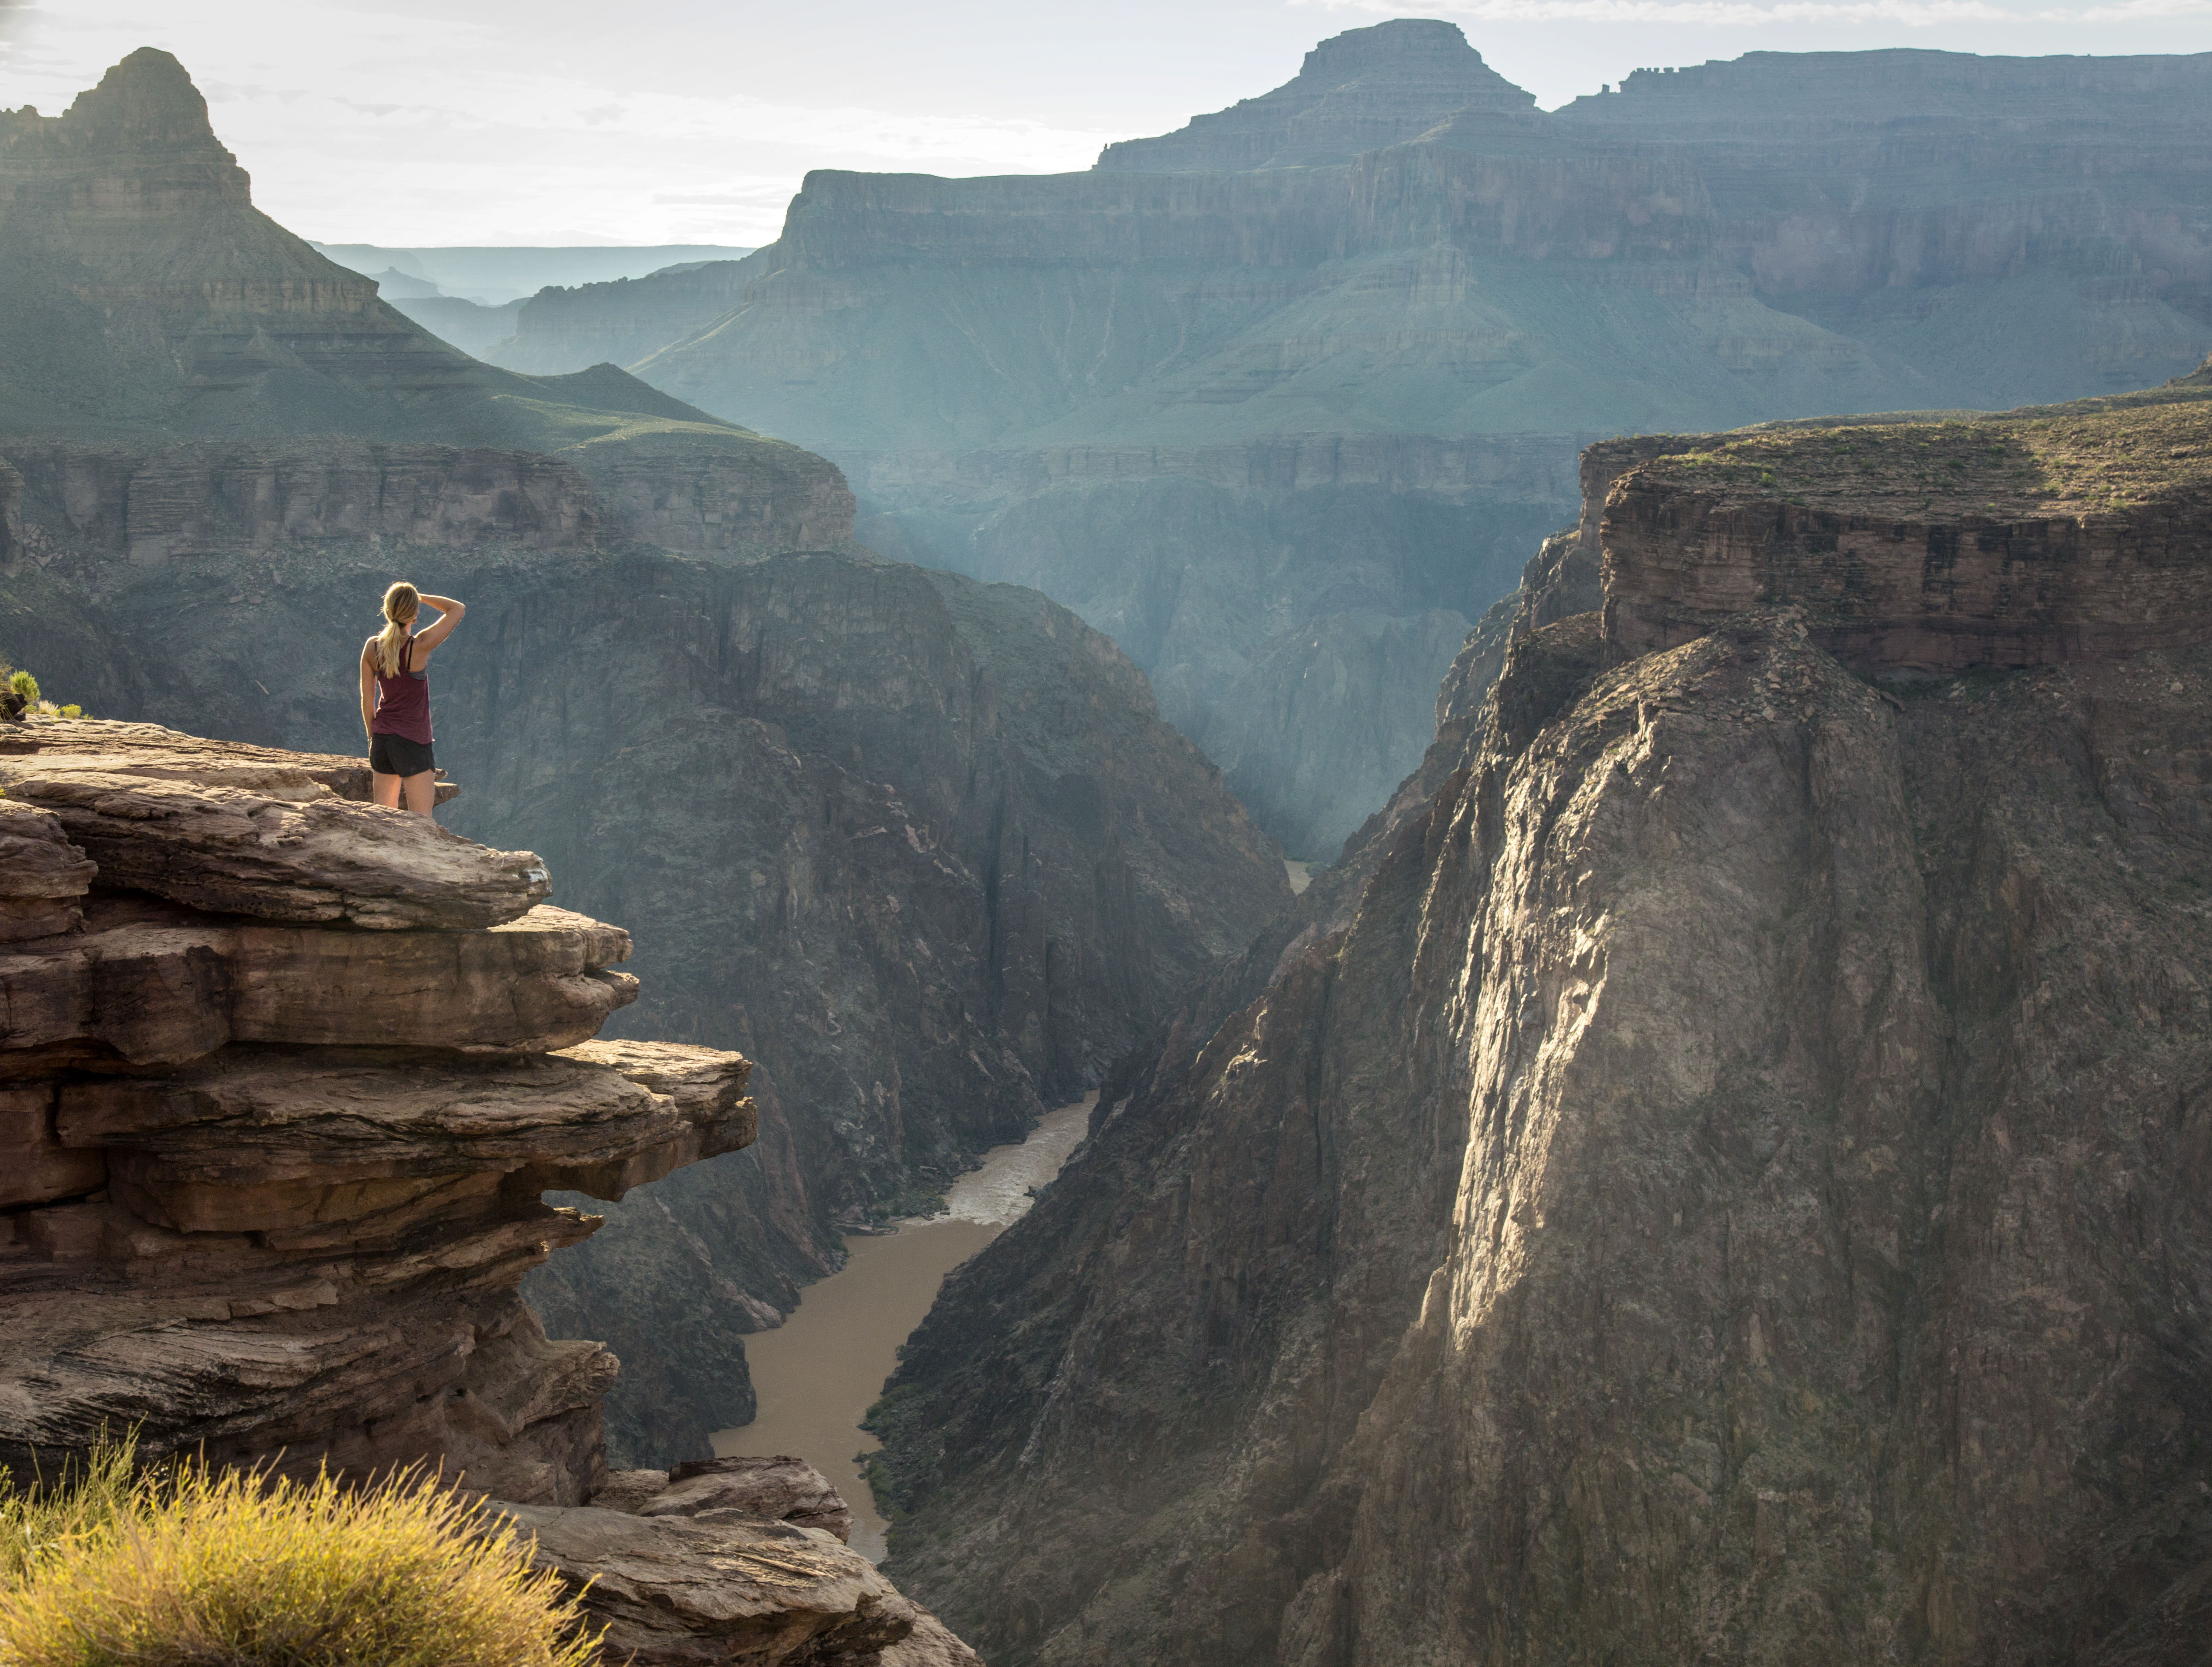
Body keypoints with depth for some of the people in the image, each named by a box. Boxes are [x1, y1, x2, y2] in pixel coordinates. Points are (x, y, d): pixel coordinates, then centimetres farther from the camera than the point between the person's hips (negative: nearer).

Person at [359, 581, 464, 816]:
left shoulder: (373, 647, -3)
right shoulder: (420, 647, -17)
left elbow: (367, 701, 5)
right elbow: (457, 609, -6)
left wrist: (373, 736, 17)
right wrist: (421, 598, 1)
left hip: (382, 737, 6)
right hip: (413, 742, -5)